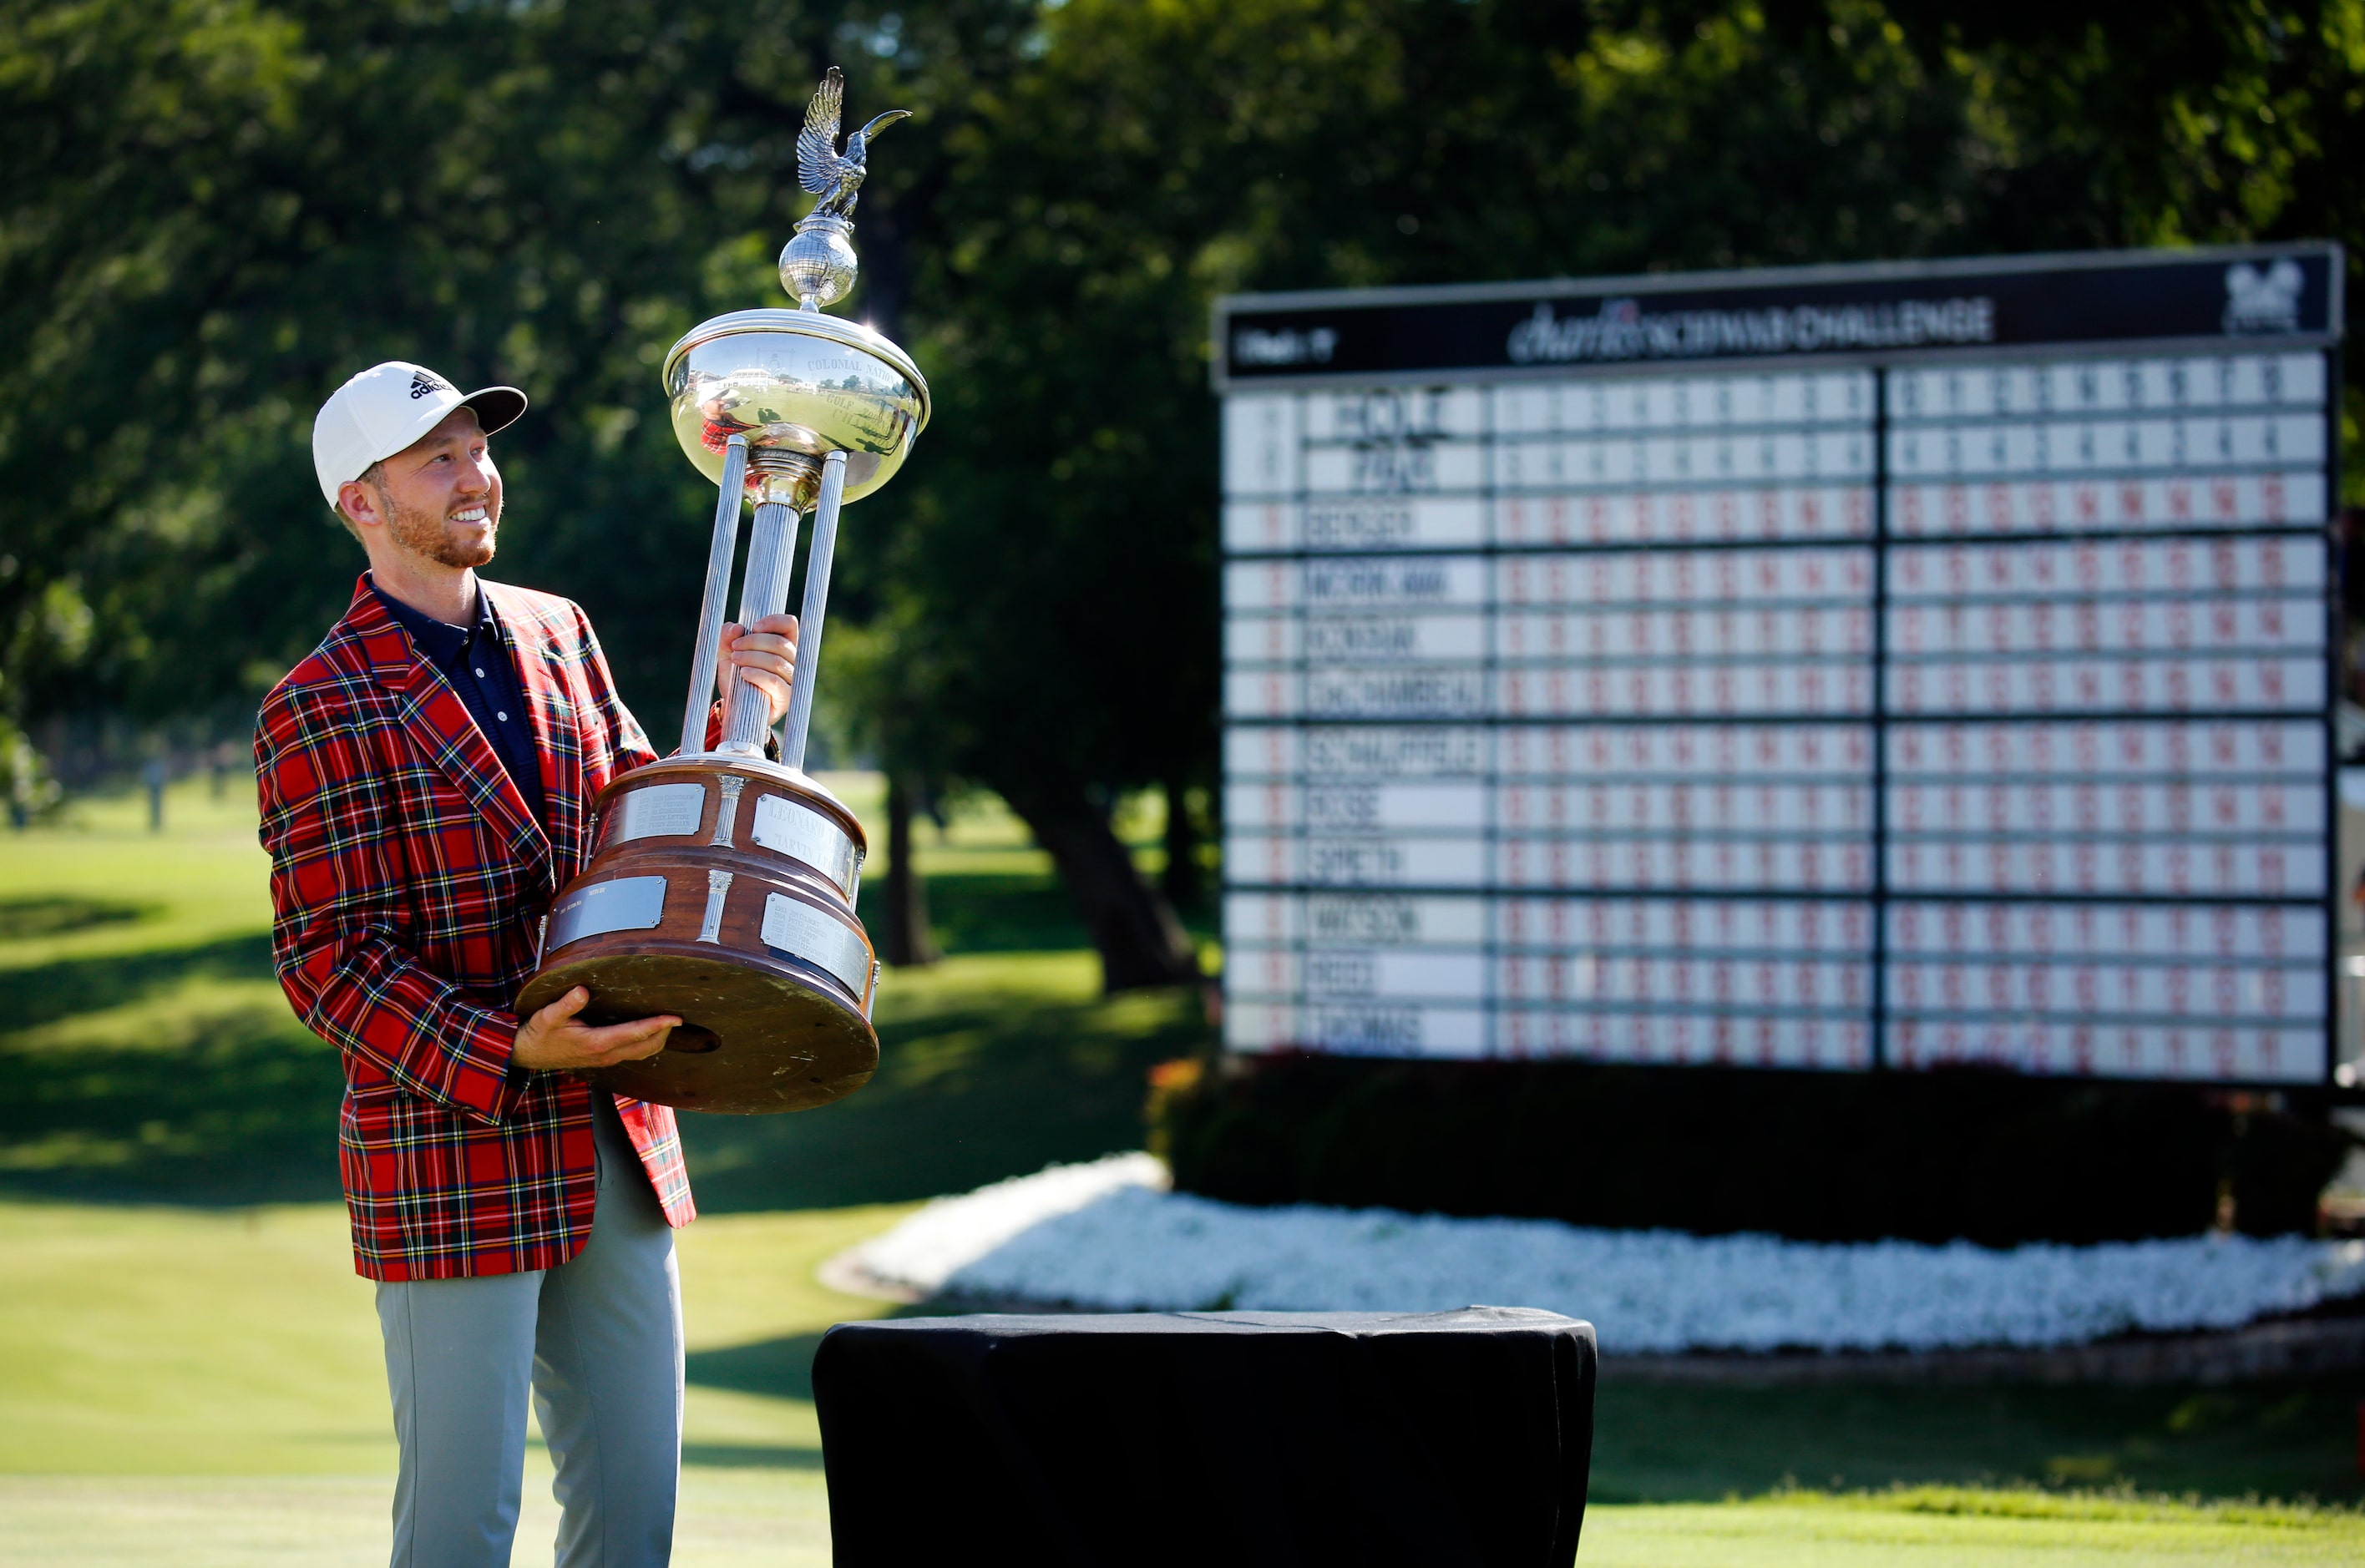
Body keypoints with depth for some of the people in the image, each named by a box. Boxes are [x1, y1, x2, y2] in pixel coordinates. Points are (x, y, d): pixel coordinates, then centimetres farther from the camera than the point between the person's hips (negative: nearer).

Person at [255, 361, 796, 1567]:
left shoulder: (558, 636, 13)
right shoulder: (317, 712, -7)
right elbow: (325, 960, -11)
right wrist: (506, 1057, -24)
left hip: (615, 1148, 6)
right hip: (449, 1157, -6)